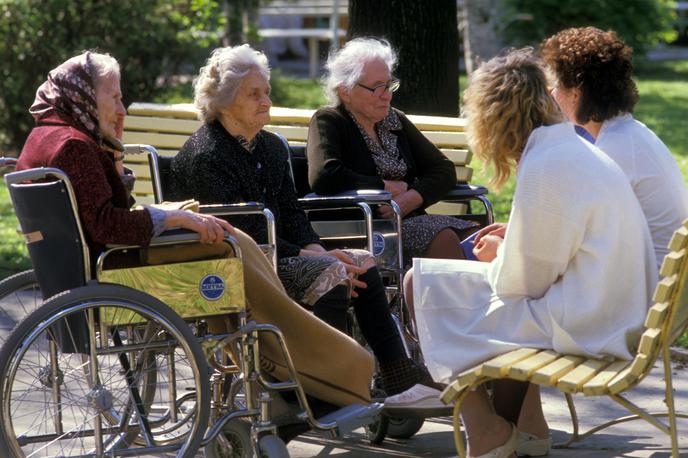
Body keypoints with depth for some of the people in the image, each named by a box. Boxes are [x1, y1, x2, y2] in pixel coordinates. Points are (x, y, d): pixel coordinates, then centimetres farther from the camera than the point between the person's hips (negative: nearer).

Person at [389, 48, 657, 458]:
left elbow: (525, 280, -13)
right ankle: (517, 424, 25)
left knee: (422, 283, 0)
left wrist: (493, 263, 7)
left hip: (583, 326, -10)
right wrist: (508, 248, 18)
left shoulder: (543, 167, -17)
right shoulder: (577, 149, 11)